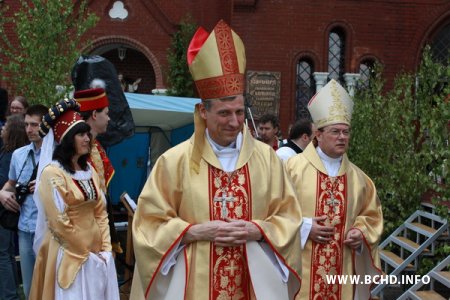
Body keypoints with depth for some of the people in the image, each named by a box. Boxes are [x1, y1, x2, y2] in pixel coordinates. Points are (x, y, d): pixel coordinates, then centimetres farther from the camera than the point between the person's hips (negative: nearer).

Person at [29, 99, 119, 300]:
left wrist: (105, 249, -1)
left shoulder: (89, 170, 10)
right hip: (69, 254, -7)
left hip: (97, 254, 7)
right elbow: (59, 222, -17)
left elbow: (101, 212, 9)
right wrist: (86, 253, -12)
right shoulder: (52, 173, -14)